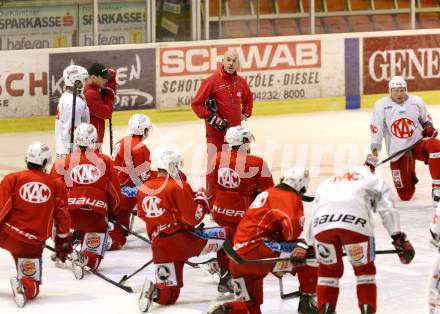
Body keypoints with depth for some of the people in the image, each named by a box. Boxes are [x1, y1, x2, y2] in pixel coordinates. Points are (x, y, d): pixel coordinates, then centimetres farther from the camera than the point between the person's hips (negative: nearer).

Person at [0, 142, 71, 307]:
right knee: (32, 286, 9)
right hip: (33, 243, 0)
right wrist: (63, 241, 18)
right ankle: (24, 288, -26)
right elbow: (62, 216, 7)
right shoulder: (56, 185, 2)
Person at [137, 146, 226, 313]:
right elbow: (193, 218, -9)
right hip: (183, 239, -5)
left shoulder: (143, 190, 10)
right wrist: (201, 202, 8)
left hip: (159, 247, 5)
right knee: (225, 235, 12)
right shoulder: (178, 186, -7)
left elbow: (142, 215, 24)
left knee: (169, 295, 11)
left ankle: (154, 291, -21)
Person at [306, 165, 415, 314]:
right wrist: (399, 240, 13)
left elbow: (313, 216, 37)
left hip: (322, 222, 3)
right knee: (364, 269, 17)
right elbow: (388, 211, 17)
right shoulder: (376, 180, 32)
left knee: (328, 269, 23)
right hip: (355, 222, -3)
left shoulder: (326, 183, 41)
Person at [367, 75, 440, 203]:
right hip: (398, 152, -1)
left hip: (418, 143, 1)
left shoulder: (416, 101, 0)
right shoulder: (381, 105, -5)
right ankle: (409, 178, 39)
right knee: (405, 196, -1)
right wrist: (374, 153, -11)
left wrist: (428, 127, -5)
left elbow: (425, 119, 17)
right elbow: (376, 130, -5)